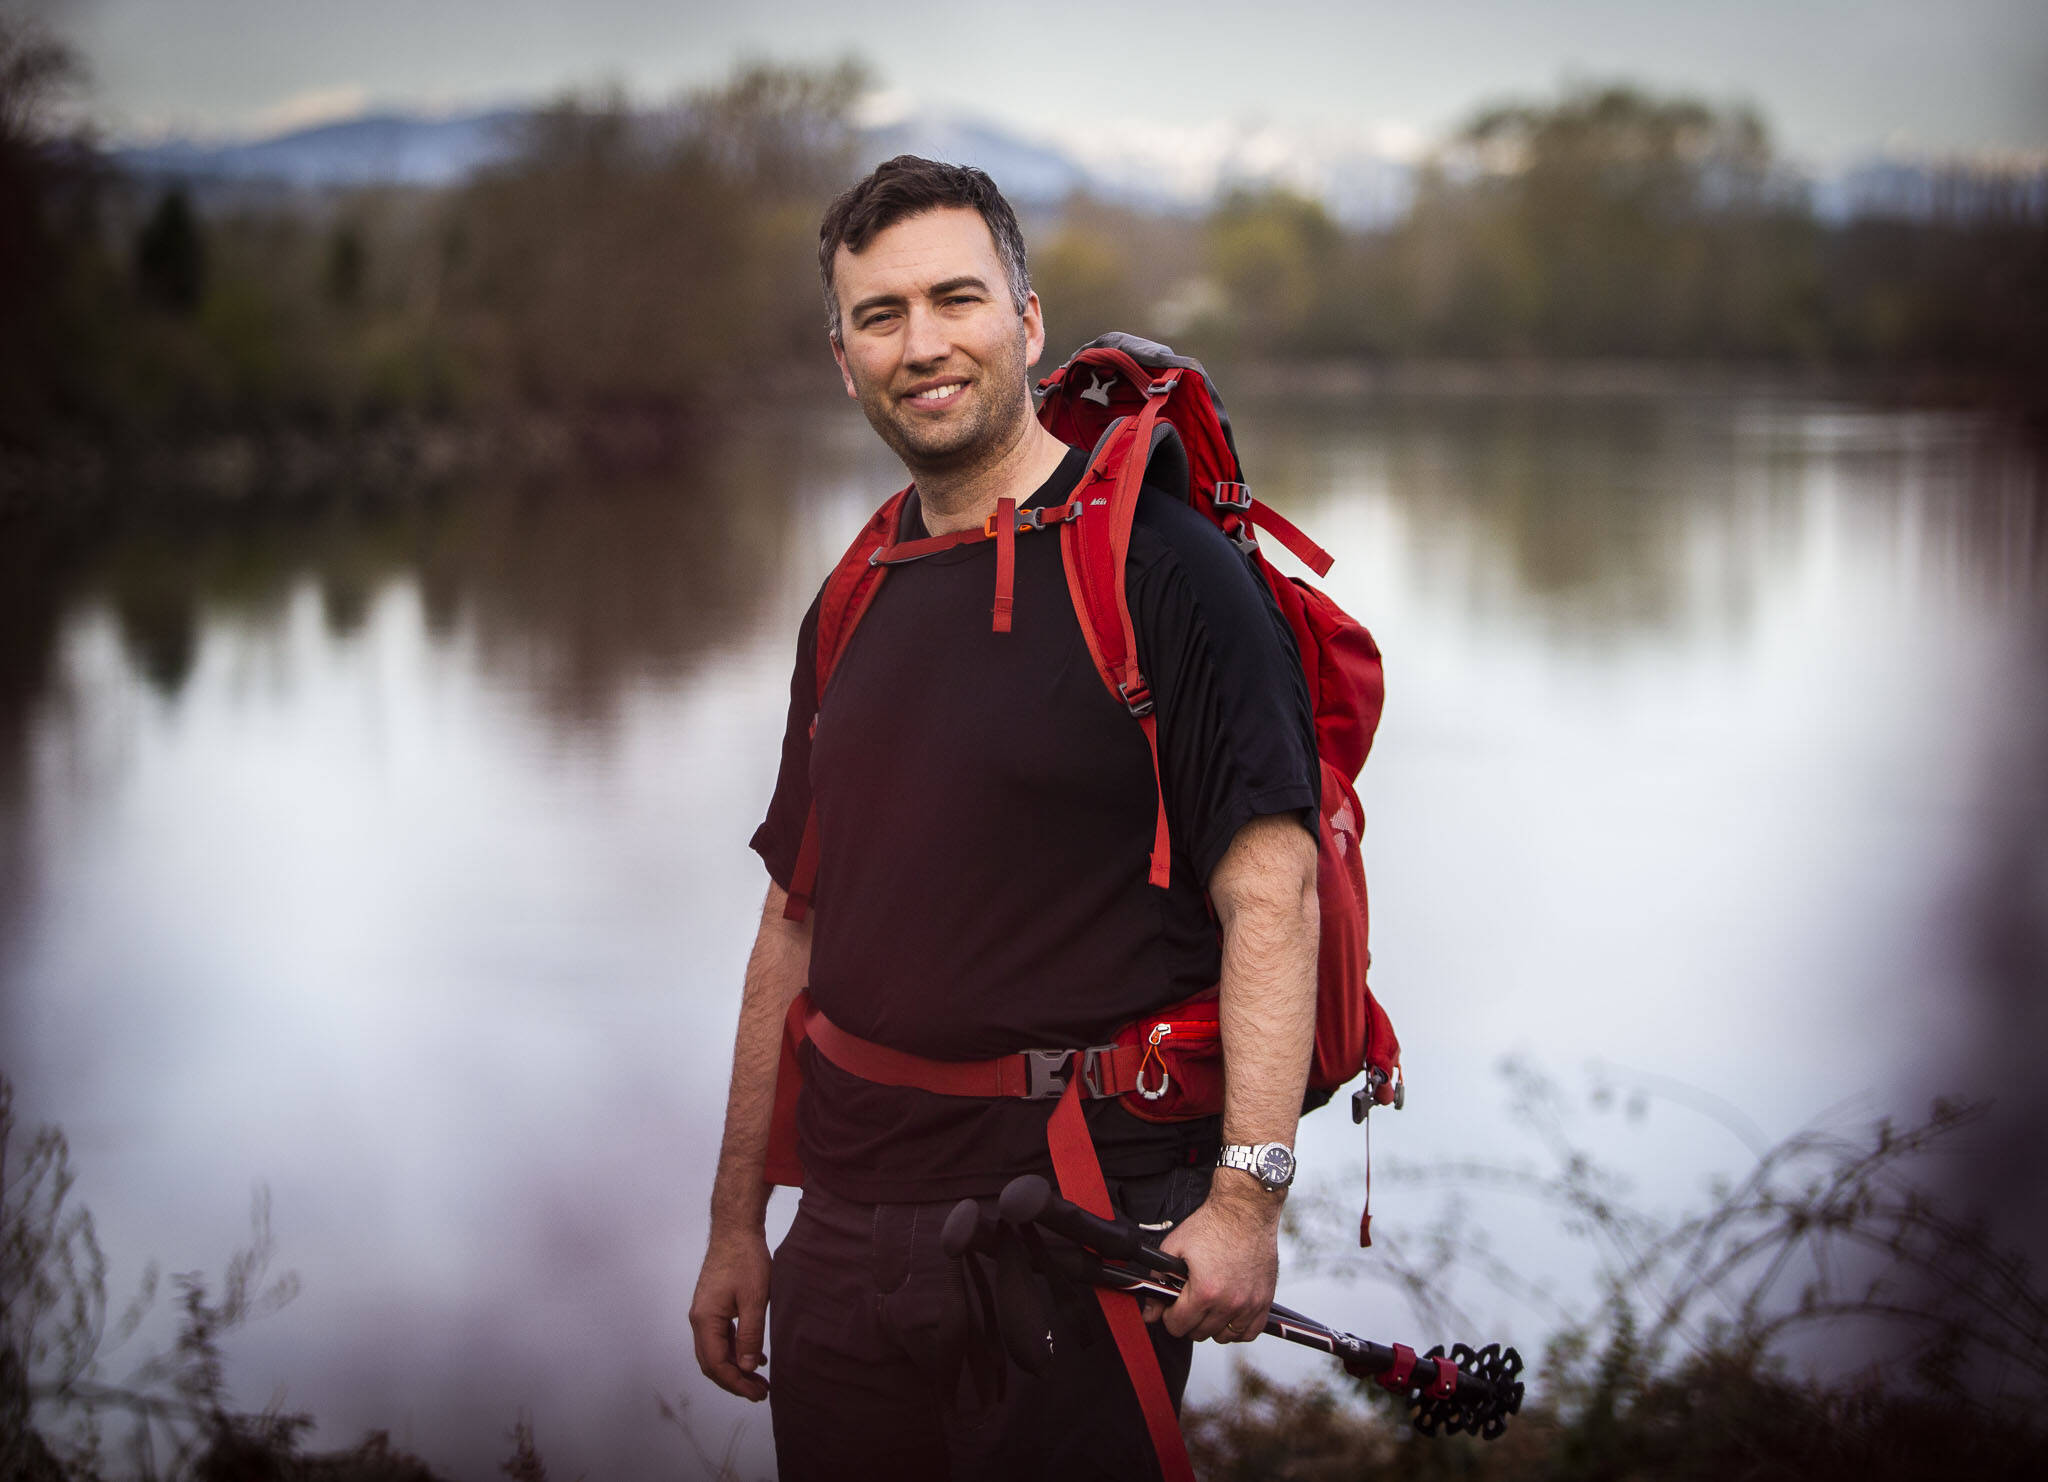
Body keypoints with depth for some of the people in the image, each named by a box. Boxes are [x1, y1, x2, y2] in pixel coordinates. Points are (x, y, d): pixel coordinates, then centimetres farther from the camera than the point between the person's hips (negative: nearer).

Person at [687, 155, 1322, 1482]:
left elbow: (1271, 896, -15)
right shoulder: (853, 608, 12)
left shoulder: (1160, 566, -9)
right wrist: (738, 1227, 15)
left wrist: (1246, 1196, -24)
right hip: (846, 1241, 6)